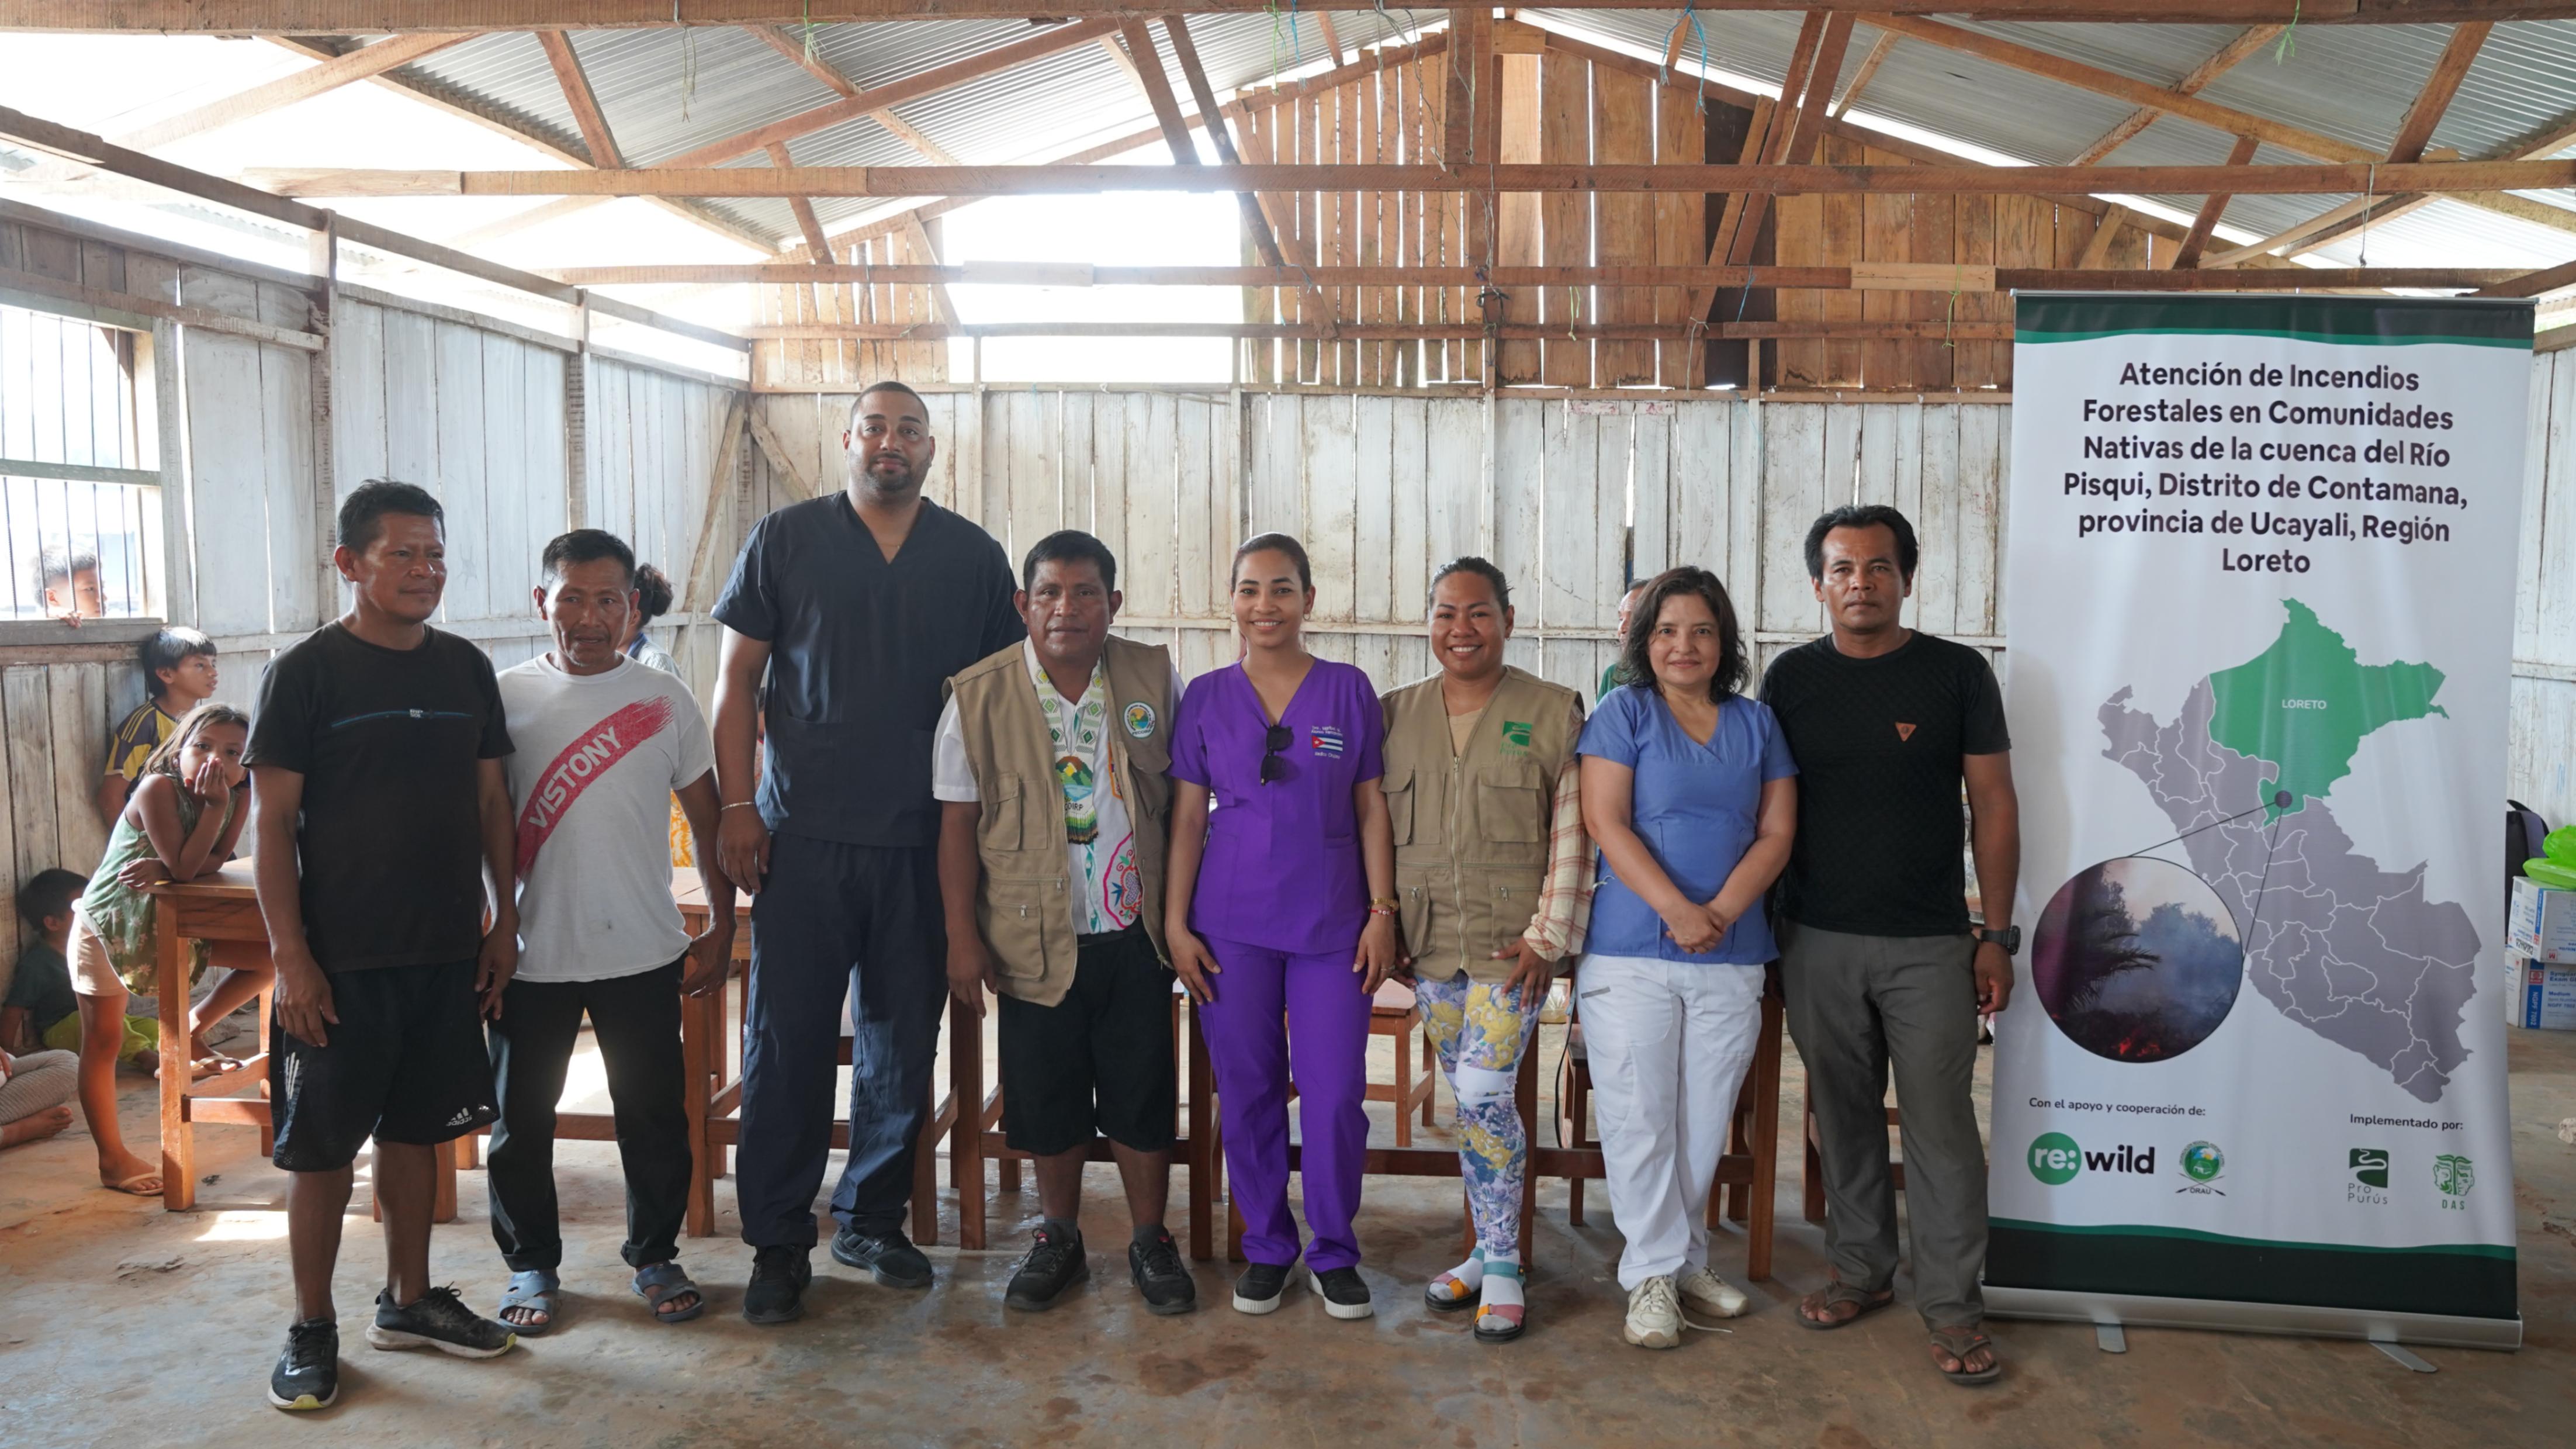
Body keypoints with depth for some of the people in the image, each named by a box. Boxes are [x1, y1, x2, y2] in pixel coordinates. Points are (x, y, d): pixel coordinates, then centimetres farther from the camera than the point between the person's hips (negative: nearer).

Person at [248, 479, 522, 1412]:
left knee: (416, 1127, 15)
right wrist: (291, 957, -13)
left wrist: (504, 920, 8)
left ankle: (408, 1301, 29)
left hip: (446, 951, 5)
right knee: (322, 1143, 5)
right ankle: (312, 1329, 19)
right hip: (340, 958, -4)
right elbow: (274, 821, -9)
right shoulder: (306, 672, -8)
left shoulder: (464, 668, 6)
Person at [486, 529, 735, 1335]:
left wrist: (721, 929, 4)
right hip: (532, 956, 0)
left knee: (654, 1115, 9)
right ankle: (531, 1264, 29)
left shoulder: (665, 700, 2)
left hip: (644, 954, 0)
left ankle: (655, 1257, 27)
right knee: (522, 1118, 10)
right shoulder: (504, 700, 0)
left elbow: (708, 819, 7)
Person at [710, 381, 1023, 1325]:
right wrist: (737, 805, -5)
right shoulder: (784, 541, 4)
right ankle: (778, 1242, 13)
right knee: (787, 1040, 0)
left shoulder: (973, 557, 7)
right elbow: (737, 680, 3)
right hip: (802, 833, -2)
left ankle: (873, 1220, 25)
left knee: (902, 1039, 10)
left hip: (925, 840, 2)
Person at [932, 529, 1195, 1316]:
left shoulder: (1153, 677, -1)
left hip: (1135, 932, 1)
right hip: (1036, 937, -1)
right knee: (1049, 1099, 11)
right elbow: (958, 822, -3)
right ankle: (1059, 1241, 31)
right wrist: (962, 937, -5)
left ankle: (1150, 1242, 27)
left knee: (1142, 1093, 8)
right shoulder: (980, 695, -6)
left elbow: (1185, 796, 8)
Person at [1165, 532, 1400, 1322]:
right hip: (1232, 922, 1)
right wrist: (1175, 922, -1)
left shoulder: (1348, 690, 2)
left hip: (1331, 922, -1)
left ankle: (1335, 1252, 18)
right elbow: (1187, 817, 4)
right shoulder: (1206, 697, 4)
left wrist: (1383, 913, -2)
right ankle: (1267, 1247, 24)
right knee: (1247, 1092, 7)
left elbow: (1372, 810, 4)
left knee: (1337, 1095, -1)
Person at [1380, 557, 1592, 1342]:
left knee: (1482, 1090, -11)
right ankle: (1491, 1249, 23)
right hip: (1430, 942, 4)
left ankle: (1501, 1265, 4)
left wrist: (1549, 936, -9)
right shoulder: (1396, 712, 9)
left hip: (1514, 943, -4)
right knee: (1470, 1098, 10)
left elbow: (1572, 834, -3)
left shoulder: (1554, 711, -1)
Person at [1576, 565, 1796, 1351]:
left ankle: (1685, 1257, 26)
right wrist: (1678, 911, -18)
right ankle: (1653, 1272, 12)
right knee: (1640, 1116, 0)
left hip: (1731, 956, 3)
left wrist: (1722, 912, -11)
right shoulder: (1624, 712, 1)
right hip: (1631, 952, -3)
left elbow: (1777, 832, 5)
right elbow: (1607, 824, -8)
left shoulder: (1757, 724, 11)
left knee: (1706, 1119, 10)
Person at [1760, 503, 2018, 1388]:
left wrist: (1998, 934, -2)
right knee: (1843, 1114, 11)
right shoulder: (1792, 678, 5)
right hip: (1818, 942, 2)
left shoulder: (1956, 672, 0)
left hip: (1929, 946, -2)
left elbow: (1993, 804, 1)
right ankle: (1861, 1270, 26)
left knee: (1941, 1124, -1)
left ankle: (1952, 1304, 11)